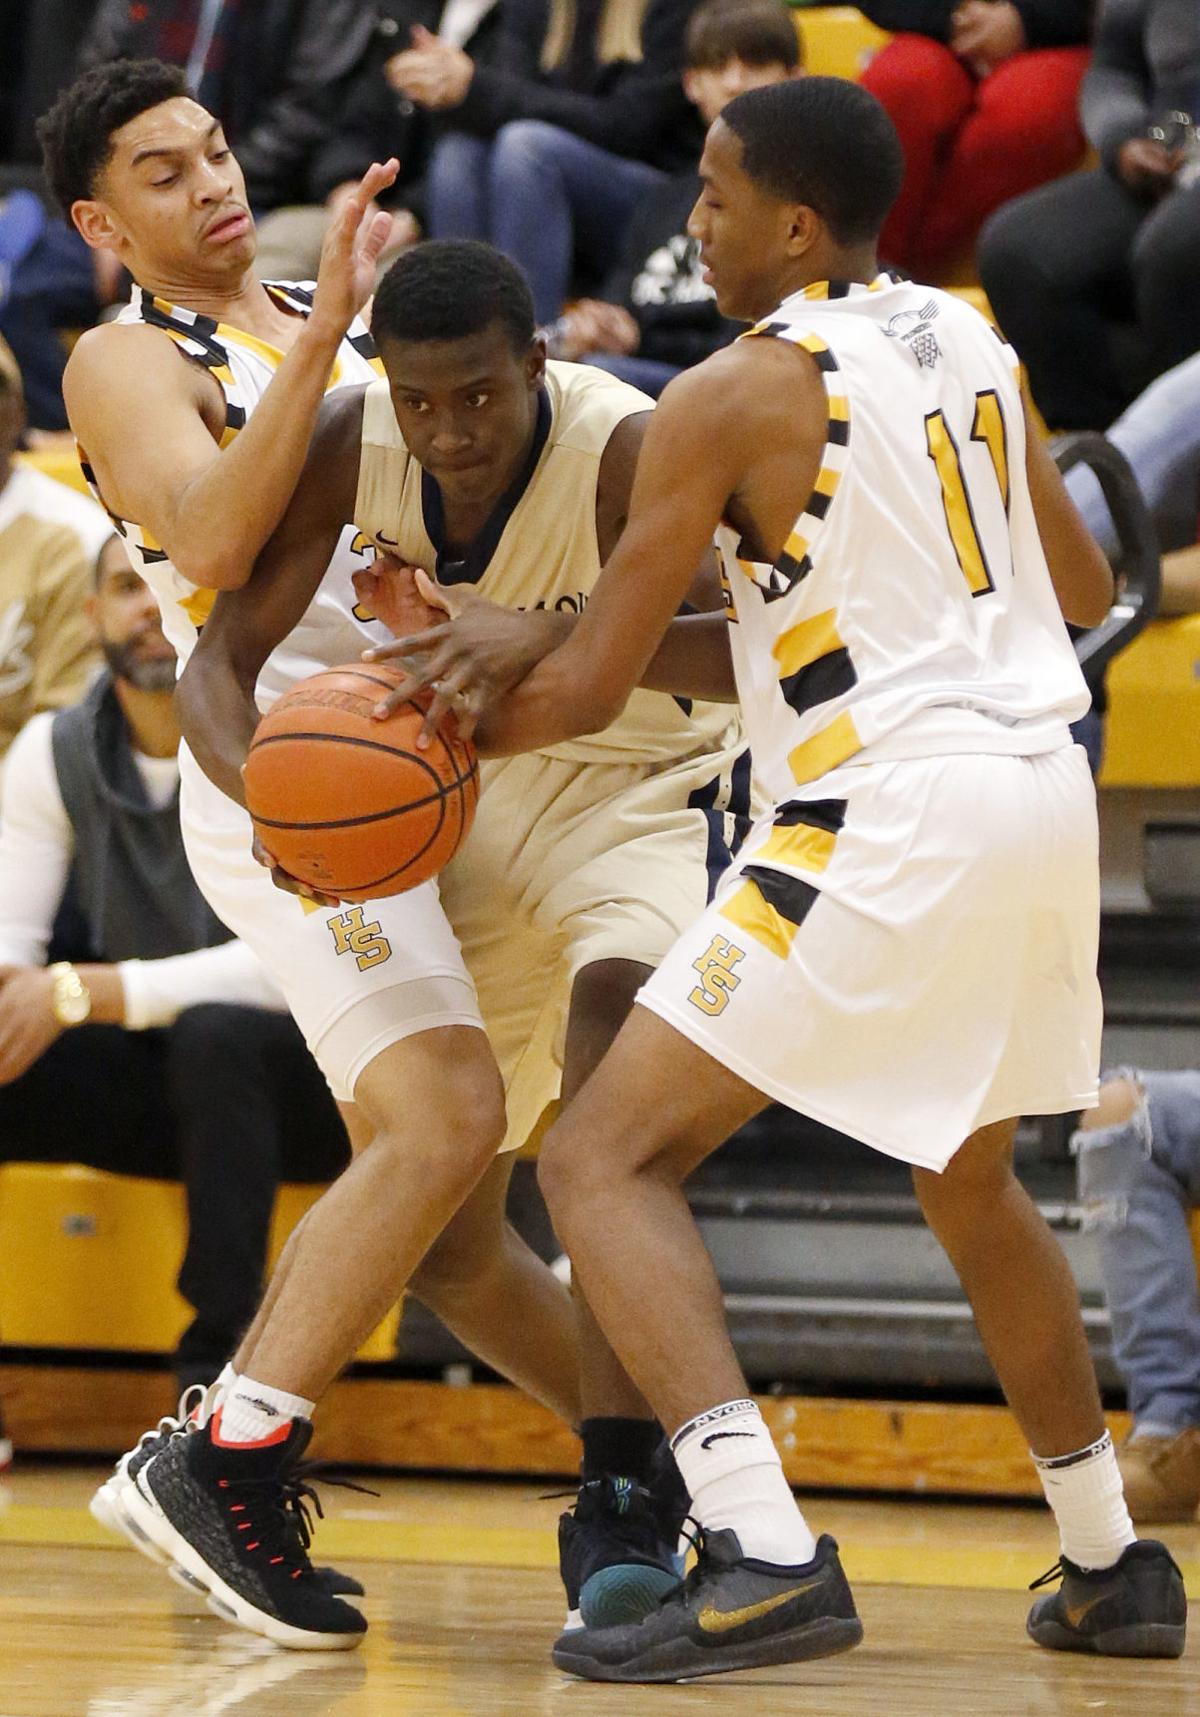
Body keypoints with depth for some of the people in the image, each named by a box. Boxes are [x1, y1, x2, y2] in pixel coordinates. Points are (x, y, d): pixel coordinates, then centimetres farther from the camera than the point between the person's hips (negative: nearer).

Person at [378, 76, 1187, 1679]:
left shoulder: (732, 396, -8)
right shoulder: (967, 340, 13)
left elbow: (587, 689, -7)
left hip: (895, 814, -8)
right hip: (1046, 788, 8)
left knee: (606, 1157, -6)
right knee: (973, 1183, 30)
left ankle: (763, 1551, -23)